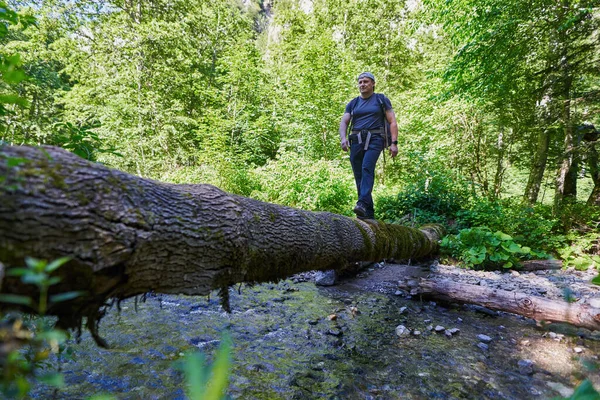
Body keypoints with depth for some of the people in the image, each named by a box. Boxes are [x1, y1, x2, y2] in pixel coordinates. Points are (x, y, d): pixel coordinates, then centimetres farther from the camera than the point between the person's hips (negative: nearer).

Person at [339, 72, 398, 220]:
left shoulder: (381, 100, 11)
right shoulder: (353, 103, 19)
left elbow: (392, 122, 6)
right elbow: (344, 122, 10)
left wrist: (394, 143, -7)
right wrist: (343, 138, -11)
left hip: (374, 139, -3)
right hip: (356, 140, 4)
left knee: (367, 168, -28)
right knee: (358, 175, 0)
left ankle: (363, 204, -38)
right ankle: (369, 213, 6)